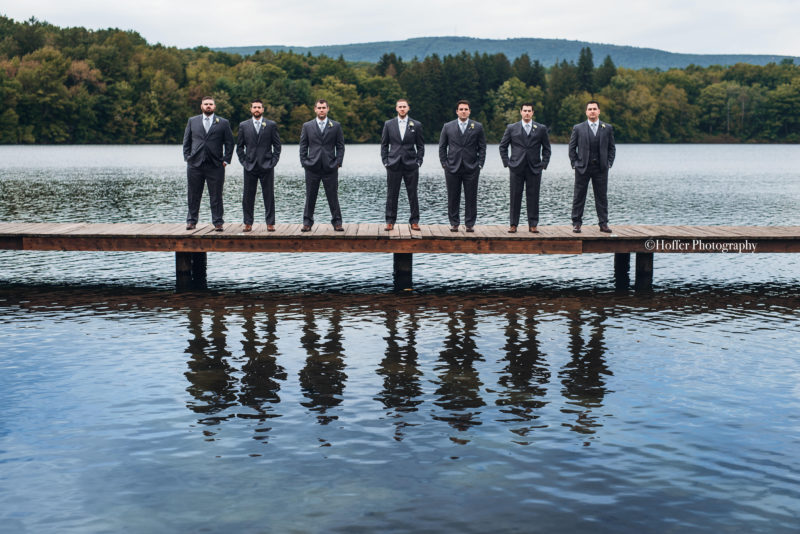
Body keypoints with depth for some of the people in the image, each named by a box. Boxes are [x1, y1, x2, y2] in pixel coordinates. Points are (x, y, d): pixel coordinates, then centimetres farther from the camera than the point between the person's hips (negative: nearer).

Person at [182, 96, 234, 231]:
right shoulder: (192, 121, 12)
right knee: (193, 196, 7)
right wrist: (187, 158, 5)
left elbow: (230, 143, 7)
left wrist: (225, 160, -1)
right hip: (195, 165, 2)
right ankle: (192, 221, 17)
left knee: (216, 196, 0)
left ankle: (218, 223, 6)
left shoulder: (223, 123, 7)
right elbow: (186, 141, 15)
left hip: (215, 166, -2)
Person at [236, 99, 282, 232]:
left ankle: (270, 223, 5)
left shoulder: (271, 125, 5)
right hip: (250, 166, 1)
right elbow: (239, 146, 11)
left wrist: (273, 161, -3)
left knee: (269, 196, 0)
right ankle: (248, 223, 9)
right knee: (248, 196, 2)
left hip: (266, 166, -1)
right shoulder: (243, 125, 8)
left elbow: (277, 145, 6)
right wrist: (243, 161, 1)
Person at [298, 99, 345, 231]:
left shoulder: (336, 126, 7)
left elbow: (340, 146, 7)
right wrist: (304, 162, 0)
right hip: (312, 167, 1)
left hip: (330, 167, -1)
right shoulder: (307, 126, 9)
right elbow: (303, 146, 9)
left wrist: (338, 163, -3)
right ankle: (307, 222, 11)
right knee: (310, 197, 4)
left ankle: (337, 222, 8)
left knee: (333, 197, 1)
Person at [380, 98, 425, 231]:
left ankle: (414, 221, 9)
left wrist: (418, 162, -1)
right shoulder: (388, 124, 7)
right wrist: (385, 162, 2)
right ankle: (390, 222, 8)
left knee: (413, 195, 2)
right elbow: (384, 145, 10)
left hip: (411, 165, 0)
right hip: (393, 165, 0)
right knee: (392, 195, 2)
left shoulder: (416, 125, 5)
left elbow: (420, 146, 8)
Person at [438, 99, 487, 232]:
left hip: (471, 168, 0)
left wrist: (480, 164, -1)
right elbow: (442, 147, 10)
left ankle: (470, 224, 8)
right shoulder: (447, 127, 7)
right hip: (452, 168, 0)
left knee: (471, 198, 1)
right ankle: (454, 223, 10)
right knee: (453, 198, 2)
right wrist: (444, 164, 2)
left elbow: (482, 147, 8)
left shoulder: (478, 127, 6)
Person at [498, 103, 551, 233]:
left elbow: (546, 148, 13)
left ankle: (533, 225, 6)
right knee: (515, 197, 0)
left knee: (533, 197, 1)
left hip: (534, 169, 0)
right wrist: (507, 163, 3)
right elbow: (503, 146, 11)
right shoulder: (512, 128, 6)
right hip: (516, 169, 0)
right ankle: (513, 224, 6)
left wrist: (544, 164, 3)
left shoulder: (541, 129, 8)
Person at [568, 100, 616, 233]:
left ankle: (603, 223, 10)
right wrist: (574, 163, -1)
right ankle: (576, 223, 7)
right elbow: (572, 148, 7)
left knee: (602, 196, 4)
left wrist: (609, 163, 1)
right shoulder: (578, 128, 4)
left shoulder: (607, 128, 7)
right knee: (579, 197, 1)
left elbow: (612, 147, 11)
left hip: (601, 168, 1)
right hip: (582, 168, -1)